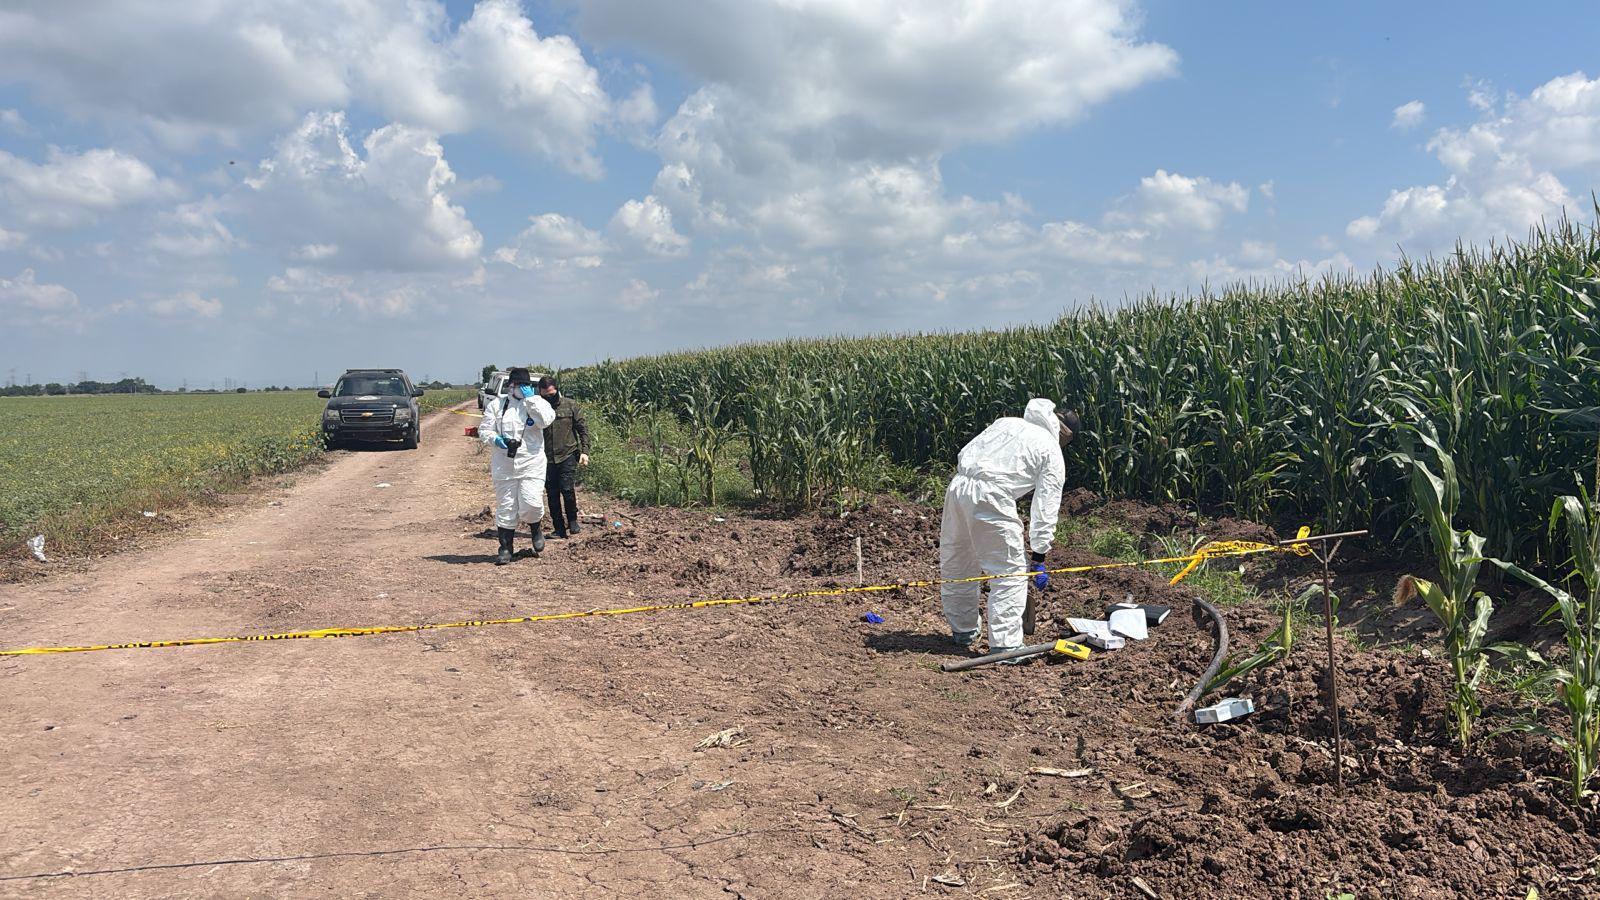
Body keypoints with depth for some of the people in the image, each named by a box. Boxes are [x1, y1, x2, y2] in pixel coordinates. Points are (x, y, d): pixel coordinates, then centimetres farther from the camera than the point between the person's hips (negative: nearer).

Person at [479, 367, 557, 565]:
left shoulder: (537, 403, 5)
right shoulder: (497, 404, 7)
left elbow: (546, 420, -16)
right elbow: (484, 429, 7)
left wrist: (531, 399, -14)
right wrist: (495, 439, -13)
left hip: (531, 465, -1)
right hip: (504, 466, 2)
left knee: (531, 504, -13)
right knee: (505, 508, 6)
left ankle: (537, 529, 20)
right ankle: (506, 549, 17)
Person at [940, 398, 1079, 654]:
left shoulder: (1006, 422, 24)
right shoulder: (1052, 453, 8)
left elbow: (965, 453, 22)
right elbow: (1046, 506, 3)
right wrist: (1039, 555, 5)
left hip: (958, 486, 7)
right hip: (990, 501, -6)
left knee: (956, 565, 20)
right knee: (1010, 573, 3)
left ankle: (962, 631, 35)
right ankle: (1004, 645, 0)